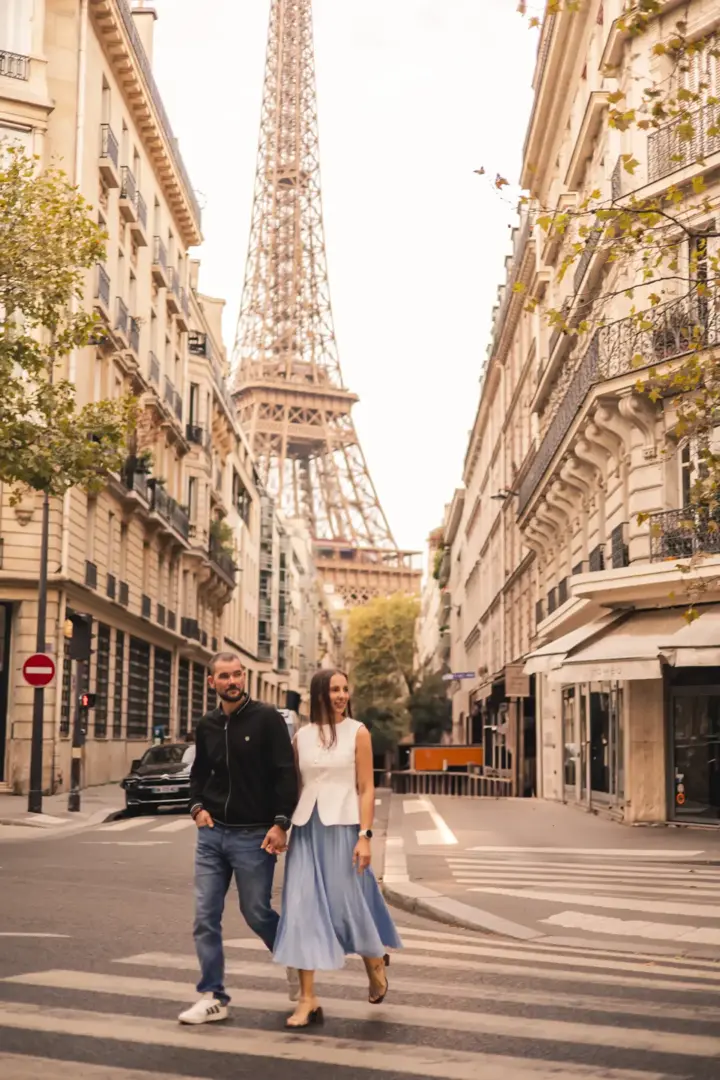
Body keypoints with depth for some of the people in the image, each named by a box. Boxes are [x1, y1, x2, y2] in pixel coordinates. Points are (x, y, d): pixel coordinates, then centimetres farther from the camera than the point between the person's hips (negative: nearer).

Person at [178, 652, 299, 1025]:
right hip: (212, 833, 5)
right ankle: (212, 997, 11)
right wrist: (197, 806, 4)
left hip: (253, 836, -5)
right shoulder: (207, 726, 8)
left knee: (257, 913, 6)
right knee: (206, 917, 2)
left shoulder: (267, 718, -7)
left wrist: (280, 823, -17)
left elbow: (286, 773, -10)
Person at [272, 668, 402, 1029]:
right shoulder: (301, 736, 7)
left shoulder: (357, 733, -1)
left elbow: (366, 789, -4)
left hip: (342, 826, -3)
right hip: (306, 828, 3)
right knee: (302, 909, -1)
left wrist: (365, 836, -11)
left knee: (348, 904, 3)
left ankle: (375, 963, 34)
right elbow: (294, 786, 12)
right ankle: (308, 1000, 4)